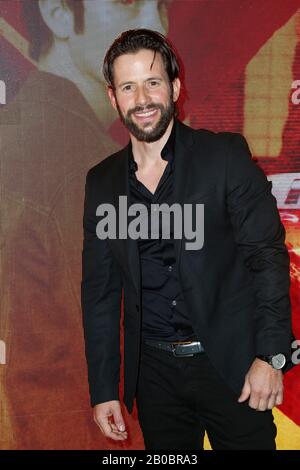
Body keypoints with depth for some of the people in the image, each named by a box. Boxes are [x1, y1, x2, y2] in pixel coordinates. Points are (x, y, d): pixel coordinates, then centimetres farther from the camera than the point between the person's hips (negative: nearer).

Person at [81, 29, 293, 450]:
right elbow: (99, 290, 7)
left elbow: (268, 254, -8)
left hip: (231, 362, -3)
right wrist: (103, 390, 5)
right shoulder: (102, 182, 4)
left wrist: (271, 355, -14)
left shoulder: (225, 155, -6)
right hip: (154, 370, 3)